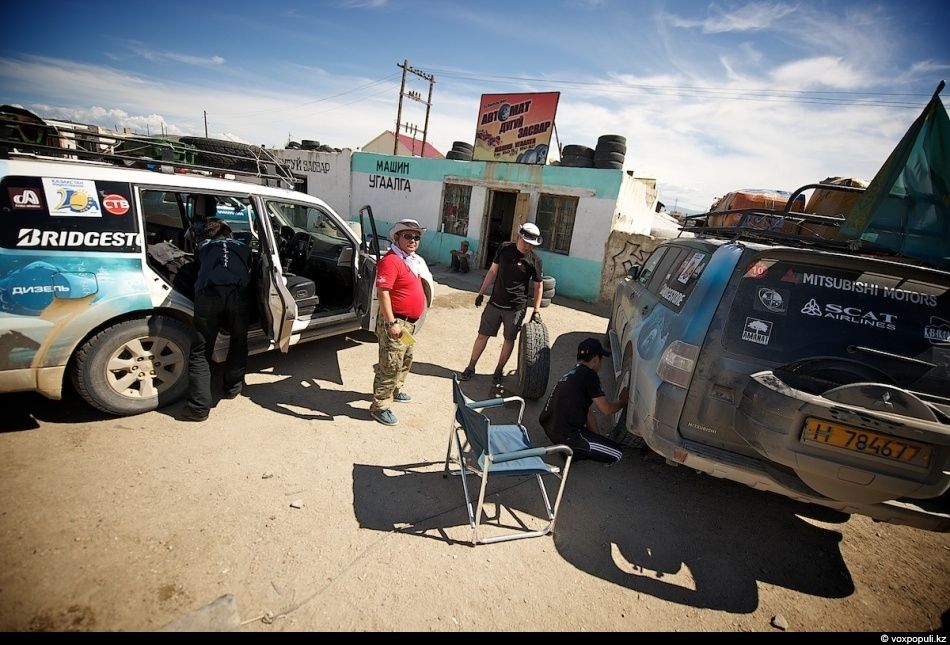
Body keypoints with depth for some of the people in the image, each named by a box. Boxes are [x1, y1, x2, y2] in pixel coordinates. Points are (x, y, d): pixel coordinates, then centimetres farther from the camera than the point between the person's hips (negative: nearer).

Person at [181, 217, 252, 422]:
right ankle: (233, 387, 34)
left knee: (200, 352, 8)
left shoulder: (204, 246, 31)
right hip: (237, 294, 0)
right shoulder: (244, 247, 31)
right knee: (238, 342, 24)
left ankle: (199, 406, 7)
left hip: (209, 294, 0)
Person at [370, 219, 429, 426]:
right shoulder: (391, 260, -18)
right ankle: (379, 407, 7)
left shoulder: (413, 260, 13)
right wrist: (391, 323, -27)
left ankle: (396, 389, 44)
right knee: (390, 365, -4)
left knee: (406, 359, 24)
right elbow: (382, 292, -25)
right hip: (395, 322, -10)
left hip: (410, 322, 10)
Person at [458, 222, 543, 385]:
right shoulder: (504, 248, -1)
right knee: (482, 335, 6)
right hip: (495, 302, 2)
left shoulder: (535, 260, -8)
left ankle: (499, 370, 26)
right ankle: (471, 368, 20)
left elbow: (538, 286, -1)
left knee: (509, 339, 8)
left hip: (516, 307, -2)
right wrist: (481, 292, 10)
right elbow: (493, 271, 8)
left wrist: (536, 311, -6)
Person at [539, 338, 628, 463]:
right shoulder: (589, 375, -11)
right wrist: (623, 400, 14)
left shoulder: (570, 374, 17)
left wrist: (596, 438, 21)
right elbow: (607, 409, -6)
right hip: (565, 434, -9)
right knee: (616, 454, 3)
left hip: (548, 428, 9)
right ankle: (572, 450, -4)